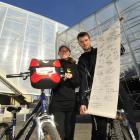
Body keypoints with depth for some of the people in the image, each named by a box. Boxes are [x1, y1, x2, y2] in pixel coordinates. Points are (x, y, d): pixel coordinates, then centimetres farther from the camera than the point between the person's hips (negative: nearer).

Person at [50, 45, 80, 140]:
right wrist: (62, 79, -16)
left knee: (69, 132, 9)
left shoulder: (73, 66, 12)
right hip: (57, 103, -2)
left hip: (71, 102, 2)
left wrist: (71, 77, -13)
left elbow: (77, 83, 6)